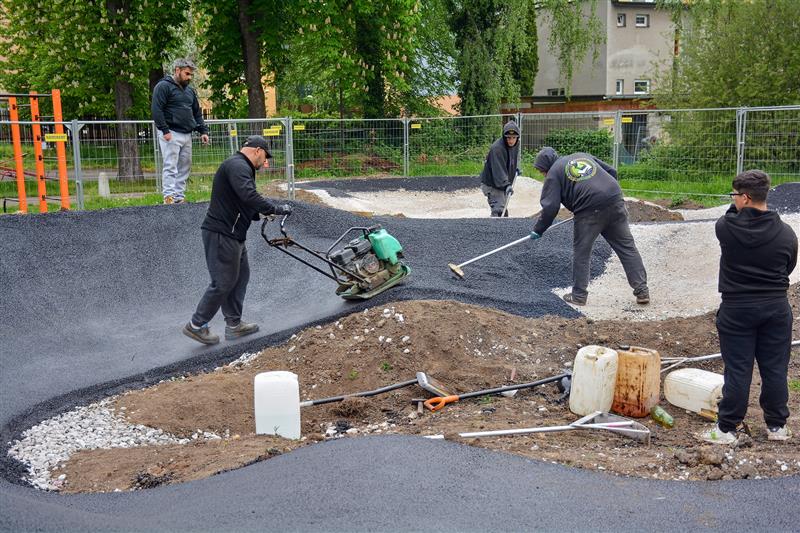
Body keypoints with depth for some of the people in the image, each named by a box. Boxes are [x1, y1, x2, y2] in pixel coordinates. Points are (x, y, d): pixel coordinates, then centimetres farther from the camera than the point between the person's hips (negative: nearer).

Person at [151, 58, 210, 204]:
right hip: (171, 134, -7)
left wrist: (203, 131, 13)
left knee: (184, 168, 6)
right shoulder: (163, 86, -4)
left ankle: (179, 198, 9)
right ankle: (169, 198, -14)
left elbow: (197, 113, 25)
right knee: (170, 167, -11)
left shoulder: (190, 91, 20)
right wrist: (165, 130, -19)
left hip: (187, 135, 8)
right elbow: (156, 110, -12)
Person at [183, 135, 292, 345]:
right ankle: (196, 326, 6)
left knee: (240, 276, 15)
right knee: (223, 282, -5)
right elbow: (249, 196, -30)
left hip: (232, 235, 11)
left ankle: (234, 324, 23)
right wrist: (276, 209, -23)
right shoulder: (237, 166, -15)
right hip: (221, 235, -11)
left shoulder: (239, 166, 21)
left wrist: (262, 214, 16)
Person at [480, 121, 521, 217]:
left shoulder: (516, 145, 0)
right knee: (498, 210, -19)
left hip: (503, 184, 9)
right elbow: (498, 170, -35)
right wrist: (506, 185, -42)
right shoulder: (497, 148, -27)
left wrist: (515, 169, 12)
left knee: (503, 209, 20)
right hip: (491, 184, -9)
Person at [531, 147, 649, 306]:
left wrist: (538, 230, 9)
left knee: (581, 253, 10)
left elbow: (550, 207, 0)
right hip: (615, 201, 5)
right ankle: (642, 291, 9)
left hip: (589, 210, -5)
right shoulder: (582, 155, 27)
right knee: (627, 247, 9)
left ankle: (579, 295, 15)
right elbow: (612, 171, 25)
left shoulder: (553, 174, 9)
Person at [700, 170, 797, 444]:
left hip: (737, 309, -2)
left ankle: (726, 428, 6)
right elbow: (788, 269, 8)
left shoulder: (726, 228, -14)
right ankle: (777, 426, 21)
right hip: (776, 308, 2)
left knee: (737, 370, 2)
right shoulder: (786, 233, -5)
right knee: (775, 369, 11)